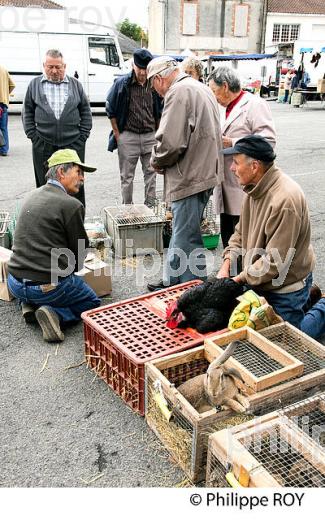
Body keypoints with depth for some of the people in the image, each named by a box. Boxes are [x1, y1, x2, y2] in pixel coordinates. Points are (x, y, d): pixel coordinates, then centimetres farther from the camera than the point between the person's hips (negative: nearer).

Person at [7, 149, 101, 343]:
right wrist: (72, 268, 17)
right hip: (49, 287, -7)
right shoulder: (72, 205, -14)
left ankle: (33, 306, 9)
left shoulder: (33, 195, 10)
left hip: (15, 284, 8)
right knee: (92, 302, 16)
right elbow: (80, 250, -4)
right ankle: (55, 313, -7)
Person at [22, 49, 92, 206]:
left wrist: (83, 135, 1)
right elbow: (27, 113, 10)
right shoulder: (35, 84, 9)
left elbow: (86, 111, 10)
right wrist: (32, 135, -1)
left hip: (73, 144, 0)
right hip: (43, 146, 0)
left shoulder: (75, 84, 10)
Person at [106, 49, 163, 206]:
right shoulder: (122, 83, -5)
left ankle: (150, 206, 17)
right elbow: (111, 110, 0)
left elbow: (159, 112, 14)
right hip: (128, 136, -2)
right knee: (127, 176, 5)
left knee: (151, 173, 7)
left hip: (150, 136, 3)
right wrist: (117, 135, -3)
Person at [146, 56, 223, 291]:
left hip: (190, 178, -10)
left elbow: (170, 142, -24)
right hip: (202, 172, 10)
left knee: (187, 240, -1)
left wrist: (157, 162, -4)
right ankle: (172, 281, 31)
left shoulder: (179, 92, -14)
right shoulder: (201, 88, 18)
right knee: (180, 234, 18)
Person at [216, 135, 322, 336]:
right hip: (259, 281, 8)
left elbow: (274, 262, -27)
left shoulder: (285, 200, -29)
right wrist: (226, 266, -4)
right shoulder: (256, 188, -1)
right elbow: (241, 232, 8)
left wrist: (240, 278, -18)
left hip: (285, 289, -8)